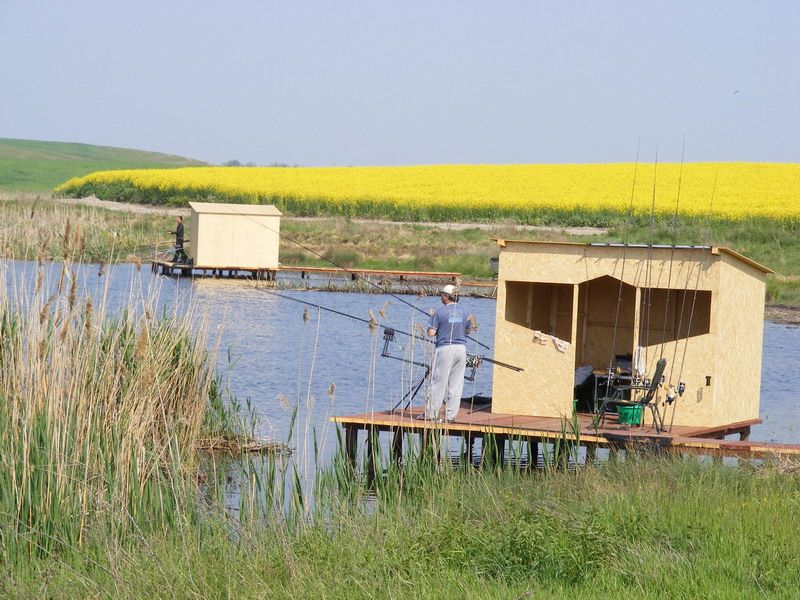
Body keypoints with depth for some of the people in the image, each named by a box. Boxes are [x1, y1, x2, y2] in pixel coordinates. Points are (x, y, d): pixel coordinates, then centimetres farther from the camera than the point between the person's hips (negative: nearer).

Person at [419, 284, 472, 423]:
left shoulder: (440, 312, -8)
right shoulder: (464, 312, 6)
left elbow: (431, 333, -9)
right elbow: (468, 331, 17)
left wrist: (431, 327, 12)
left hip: (445, 348, -4)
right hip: (461, 348, 4)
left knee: (438, 382, 1)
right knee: (456, 384, 6)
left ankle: (431, 413, 3)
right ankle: (451, 415, 6)